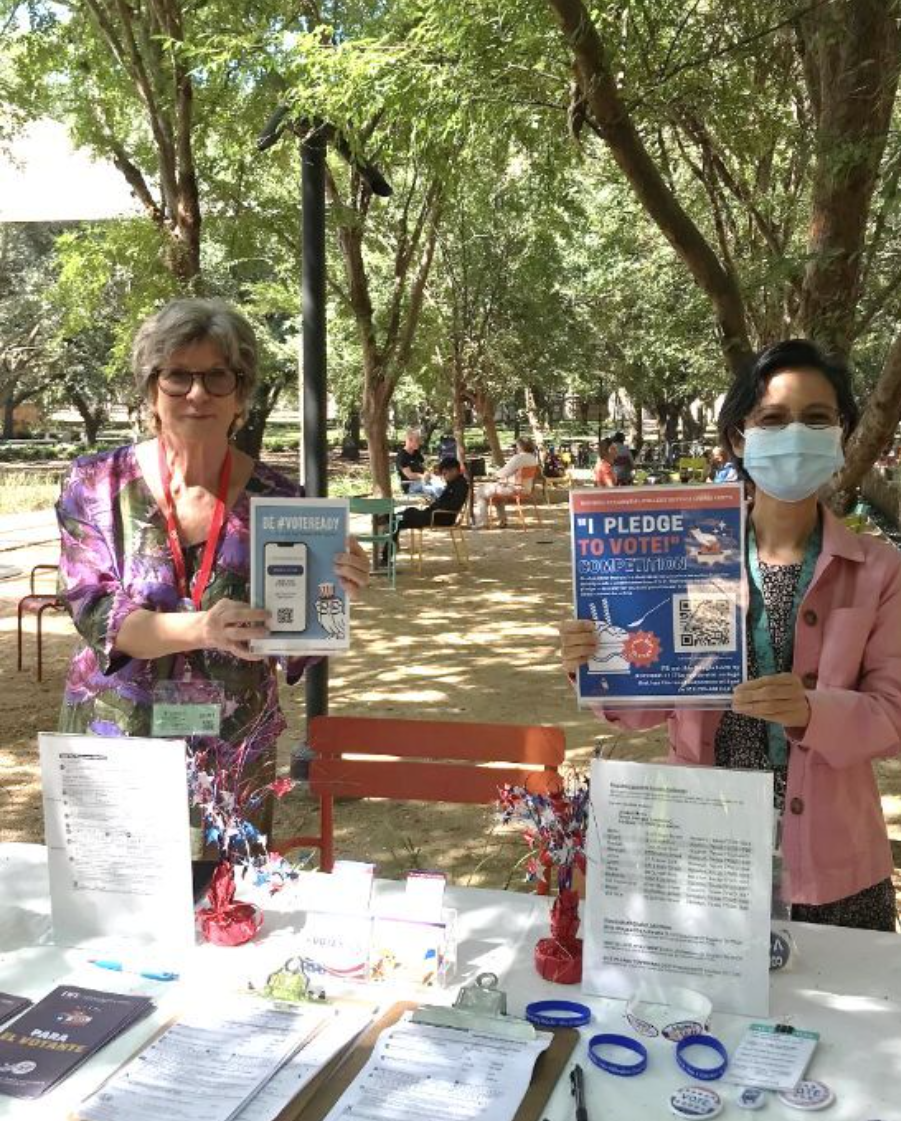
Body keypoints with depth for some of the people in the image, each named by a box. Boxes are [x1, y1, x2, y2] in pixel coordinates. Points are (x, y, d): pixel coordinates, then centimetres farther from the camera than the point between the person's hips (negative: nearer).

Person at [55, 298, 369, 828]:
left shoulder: (277, 499, -5)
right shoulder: (96, 484, -6)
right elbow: (93, 612, -14)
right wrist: (201, 629, -30)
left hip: (236, 754, 1)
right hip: (112, 746, 0)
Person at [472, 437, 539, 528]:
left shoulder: (518, 458, -23)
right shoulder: (533, 458, 5)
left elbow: (504, 472, -21)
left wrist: (497, 475, 3)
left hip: (514, 489, -9)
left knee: (482, 491, 6)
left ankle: (480, 522, 8)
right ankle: (502, 521, 34)